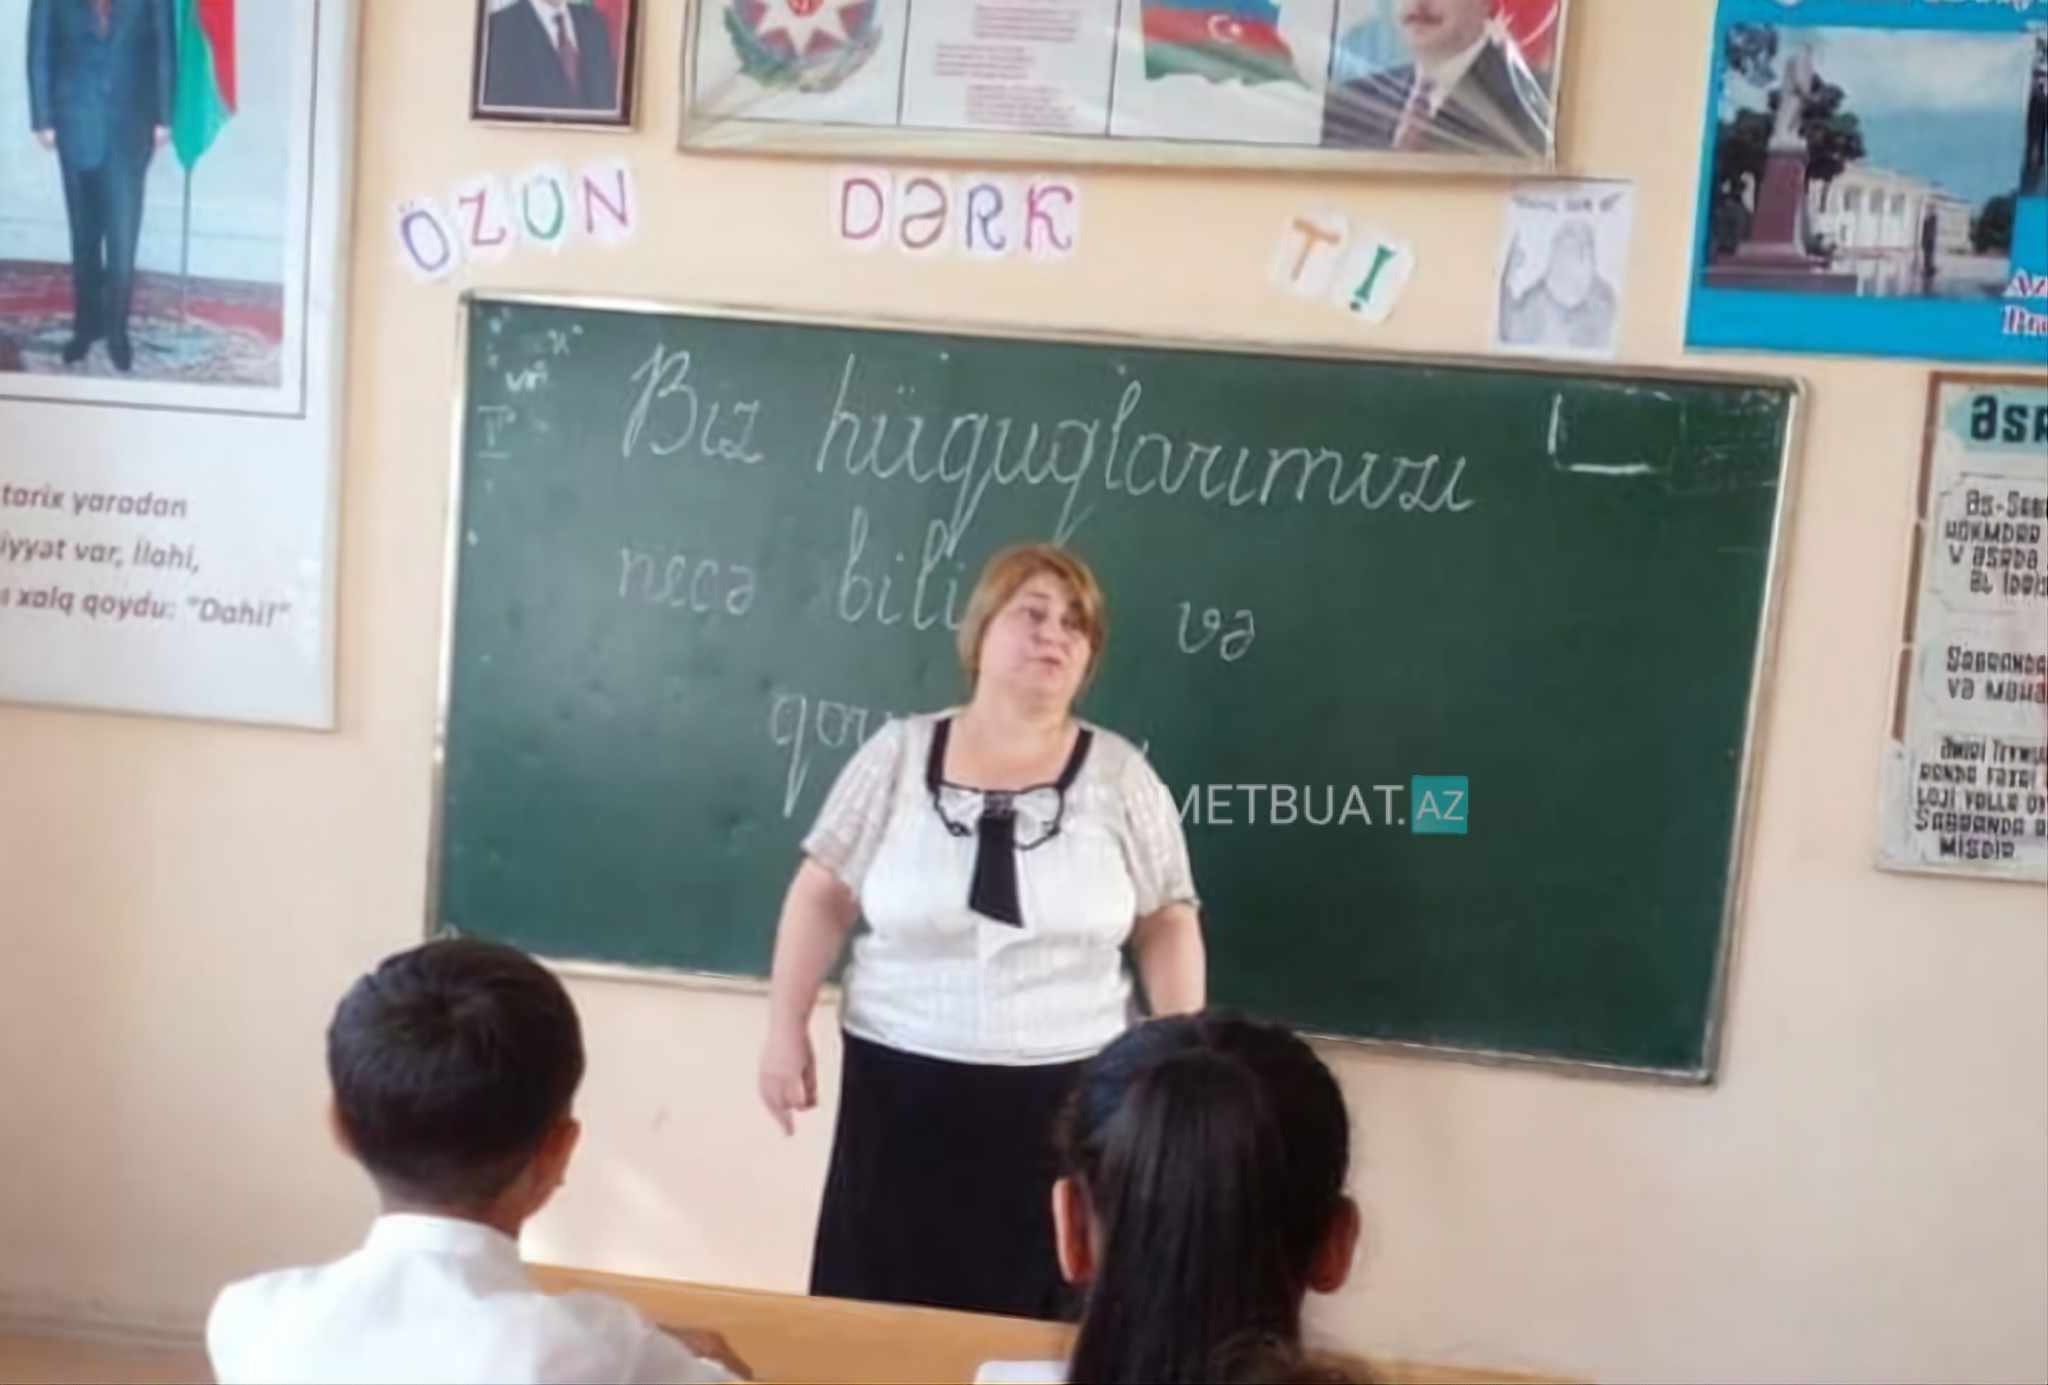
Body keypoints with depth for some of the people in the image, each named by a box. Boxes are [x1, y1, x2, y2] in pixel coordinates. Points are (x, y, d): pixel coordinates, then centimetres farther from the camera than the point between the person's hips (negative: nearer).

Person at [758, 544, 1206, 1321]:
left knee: (1035, 1318, 6)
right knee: (879, 1312, 8)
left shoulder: (1119, 775, 0)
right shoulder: (898, 755, 0)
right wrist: (786, 1029, 0)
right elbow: (824, 895, 4)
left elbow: (1167, 922, 4)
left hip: (1064, 1093, 0)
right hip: (900, 1086, 0)